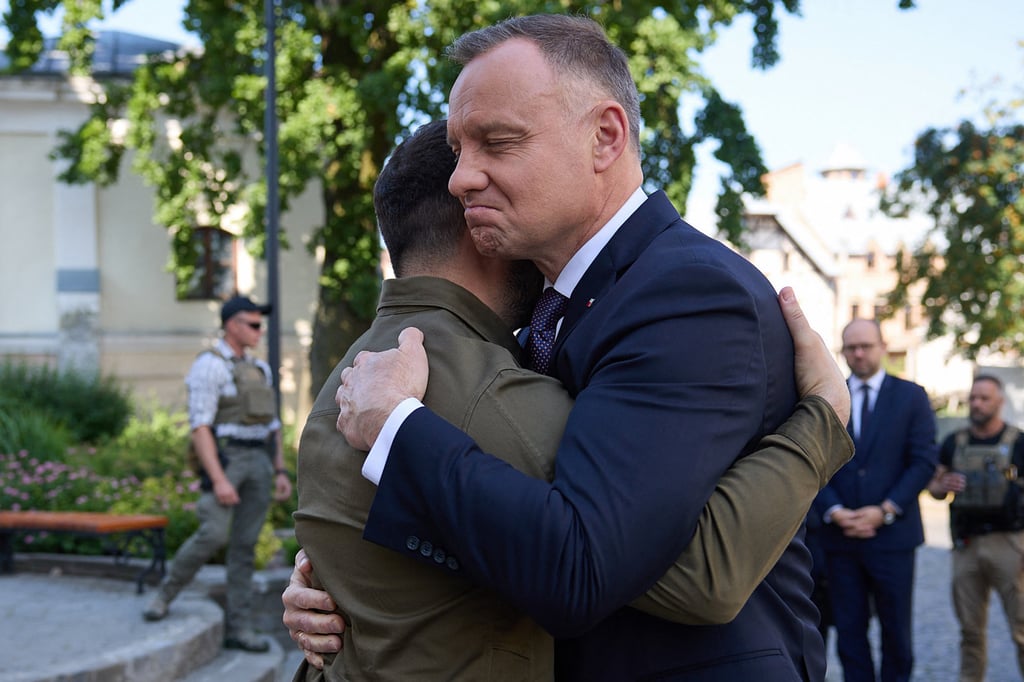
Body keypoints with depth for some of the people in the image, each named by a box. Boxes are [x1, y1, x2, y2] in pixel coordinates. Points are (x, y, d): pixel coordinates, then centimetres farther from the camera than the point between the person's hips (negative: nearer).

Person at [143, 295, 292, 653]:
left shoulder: (259, 369, 16)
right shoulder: (209, 366, -8)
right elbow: (200, 427, -15)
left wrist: (281, 471, 10)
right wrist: (218, 480, -22)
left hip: (258, 462, 7)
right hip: (224, 459, -7)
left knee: (245, 545, 4)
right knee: (213, 534, -20)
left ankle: (238, 628, 5)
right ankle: (165, 594, 4)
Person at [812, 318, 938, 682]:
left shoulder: (911, 396, 3)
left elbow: (924, 462, -3)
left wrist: (885, 511, -12)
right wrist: (833, 511, -12)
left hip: (892, 533, -1)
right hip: (840, 535, 2)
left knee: (896, 631, 6)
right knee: (849, 632, 4)